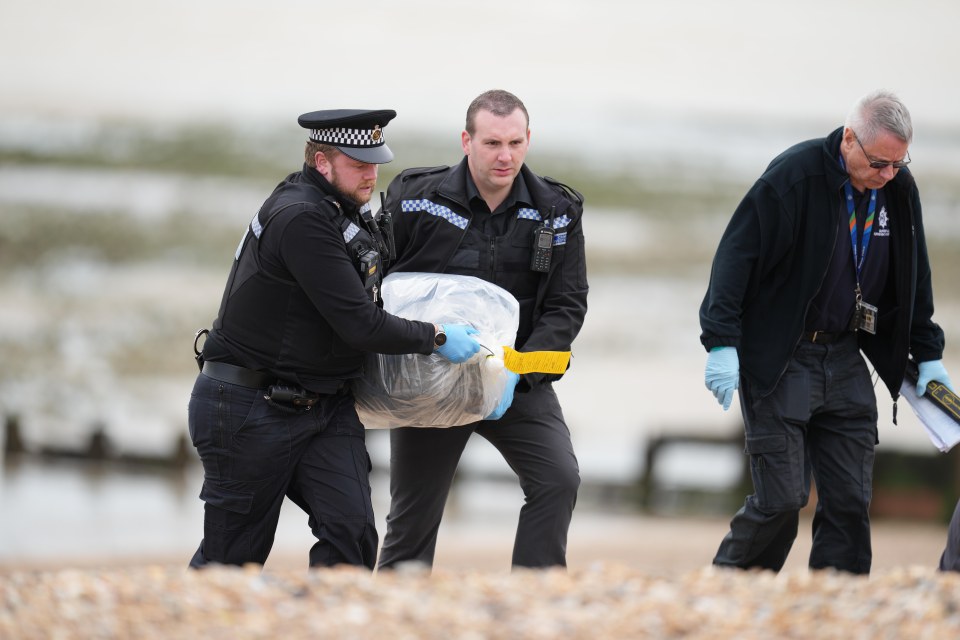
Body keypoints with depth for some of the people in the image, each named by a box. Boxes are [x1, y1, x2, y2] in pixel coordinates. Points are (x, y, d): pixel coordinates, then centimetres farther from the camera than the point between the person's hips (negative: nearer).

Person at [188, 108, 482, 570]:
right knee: (234, 556, 3)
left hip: (325, 405, 8)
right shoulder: (300, 218, -22)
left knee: (352, 532, -11)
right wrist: (436, 338, -13)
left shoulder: (349, 211, 8)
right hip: (249, 409, -8)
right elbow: (359, 324, -24)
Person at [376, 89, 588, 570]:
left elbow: (567, 305, -5)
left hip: (518, 379, 1)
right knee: (414, 512, 4)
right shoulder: (415, 198, -9)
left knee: (558, 479, -19)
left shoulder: (556, 211, -4)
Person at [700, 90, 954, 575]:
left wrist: (928, 353, 16)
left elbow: (914, 279, 18)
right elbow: (735, 257, -17)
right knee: (782, 498, -8)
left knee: (851, 501, 1)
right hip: (778, 362, -6)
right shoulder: (794, 175, -16)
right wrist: (722, 343, -23)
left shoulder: (899, 189, 3)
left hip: (845, 361, 6)